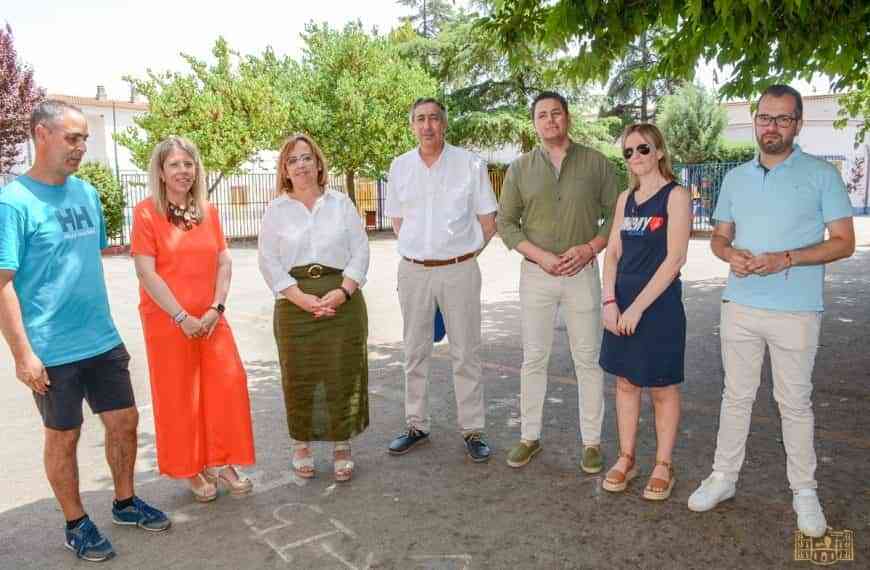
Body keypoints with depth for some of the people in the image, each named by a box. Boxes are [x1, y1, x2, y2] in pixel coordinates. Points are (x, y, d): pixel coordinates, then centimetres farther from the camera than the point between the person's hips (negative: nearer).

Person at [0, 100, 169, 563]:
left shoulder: (86, 192, 7)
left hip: (103, 341, 6)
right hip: (53, 351, -6)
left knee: (125, 422, 13)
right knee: (64, 437, 10)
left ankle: (125, 502, 35)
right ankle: (76, 524, 29)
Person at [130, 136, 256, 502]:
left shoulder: (208, 212, 7)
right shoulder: (146, 212, -7)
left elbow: (224, 263, 5)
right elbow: (146, 272, -12)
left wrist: (216, 308, -7)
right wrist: (181, 316, -14)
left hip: (210, 318, 4)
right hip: (167, 320, -4)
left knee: (229, 385, 2)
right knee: (178, 396, 6)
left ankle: (220, 463, 19)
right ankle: (191, 470, 24)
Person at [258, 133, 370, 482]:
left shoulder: (341, 203, 8)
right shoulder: (276, 210, 6)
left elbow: (360, 251, 3)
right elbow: (269, 262, 0)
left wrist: (343, 291, -13)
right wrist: (302, 298, -13)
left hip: (342, 299, 0)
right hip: (295, 304, 0)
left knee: (343, 373, 3)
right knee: (299, 375, 5)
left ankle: (342, 445, 18)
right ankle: (301, 444, 24)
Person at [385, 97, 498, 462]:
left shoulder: (470, 165, -2)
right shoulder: (399, 166, 6)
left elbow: (487, 222, 3)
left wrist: (462, 253, 3)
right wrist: (421, 252, 8)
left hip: (459, 270, -2)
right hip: (413, 271, 3)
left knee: (466, 353, 3)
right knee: (415, 352, 11)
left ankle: (472, 430, 15)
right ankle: (416, 426, 25)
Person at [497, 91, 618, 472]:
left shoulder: (596, 163, 2)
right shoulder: (520, 168, 4)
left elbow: (615, 214, 4)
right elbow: (506, 223, 2)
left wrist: (590, 247, -13)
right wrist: (541, 256, -11)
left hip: (583, 273, -1)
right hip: (535, 273, 1)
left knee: (587, 359, 5)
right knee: (533, 358, 7)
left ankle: (591, 441, 18)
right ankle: (530, 436, 20)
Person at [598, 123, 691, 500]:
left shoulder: (676, 195, -7)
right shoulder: (625, 198, 10)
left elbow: (674, 259, -15)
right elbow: (612, 253, 7)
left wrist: (637, 308, -17)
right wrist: (609, 302, -6)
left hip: (658, 304, -6)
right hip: (621, 303, 6)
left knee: (662, 388, 7)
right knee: (625, 382, 13)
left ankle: (663, 466, 22)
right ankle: (626, 458, 26)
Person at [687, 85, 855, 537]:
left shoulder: (821, 174, -2)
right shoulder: (735, 178, 11)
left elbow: (844, 242, -4)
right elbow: (719, 236, 15)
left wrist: (786, 259, -19)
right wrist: (731, 253, -9)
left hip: (796, 311, -3)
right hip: (739, 306, 4)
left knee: (795, 402, 7)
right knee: (736, 395, 12)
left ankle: (804, 491, 23)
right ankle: (724, 477, 25)